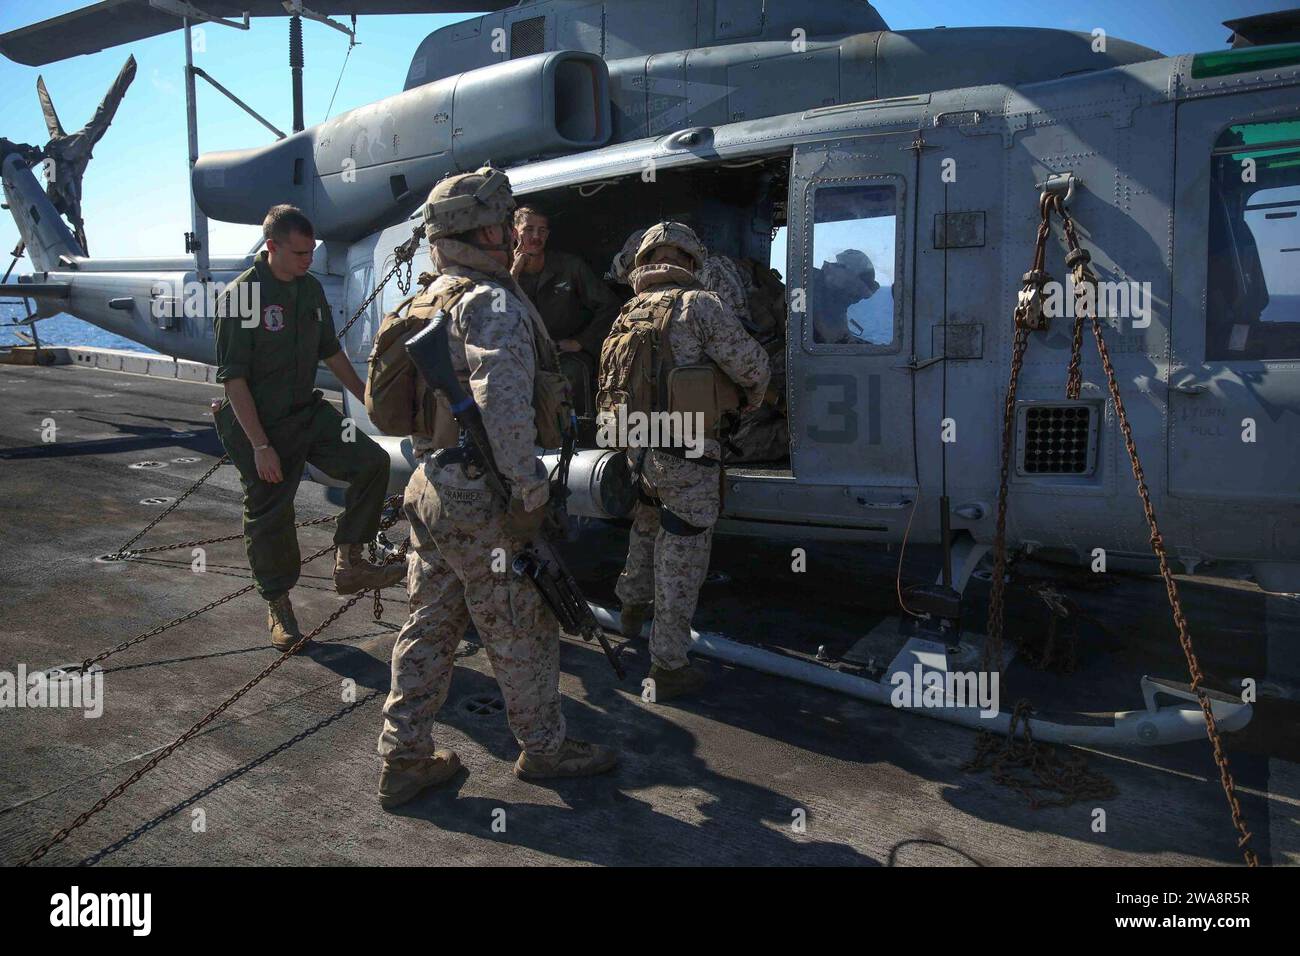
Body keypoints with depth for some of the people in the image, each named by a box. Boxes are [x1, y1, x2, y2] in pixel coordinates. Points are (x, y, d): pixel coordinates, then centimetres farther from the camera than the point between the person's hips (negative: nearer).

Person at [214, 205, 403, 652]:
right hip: (260, 423, -6)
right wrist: (261, 447, -21)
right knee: (269, 516, 3)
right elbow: (233, 378, -18)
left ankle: (348, 564, 1)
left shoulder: (310, 288, 4)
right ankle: (278, 606, 23)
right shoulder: (240, 296, -16)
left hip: (308, 410, 6)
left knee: (372, 461, -10)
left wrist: (368, 399, 16)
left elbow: (330, 351, 17)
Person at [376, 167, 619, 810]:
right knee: (521, 629, 8)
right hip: (480, 498, -9)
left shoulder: (431, 300, 15)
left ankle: (403, 759, 26)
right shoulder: (494, 303, -16)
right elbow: (503, 400, -30)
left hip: (430, 485, 9)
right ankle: (544, 748, 27)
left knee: (429, 626, 16)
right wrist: (529, 484, -23)